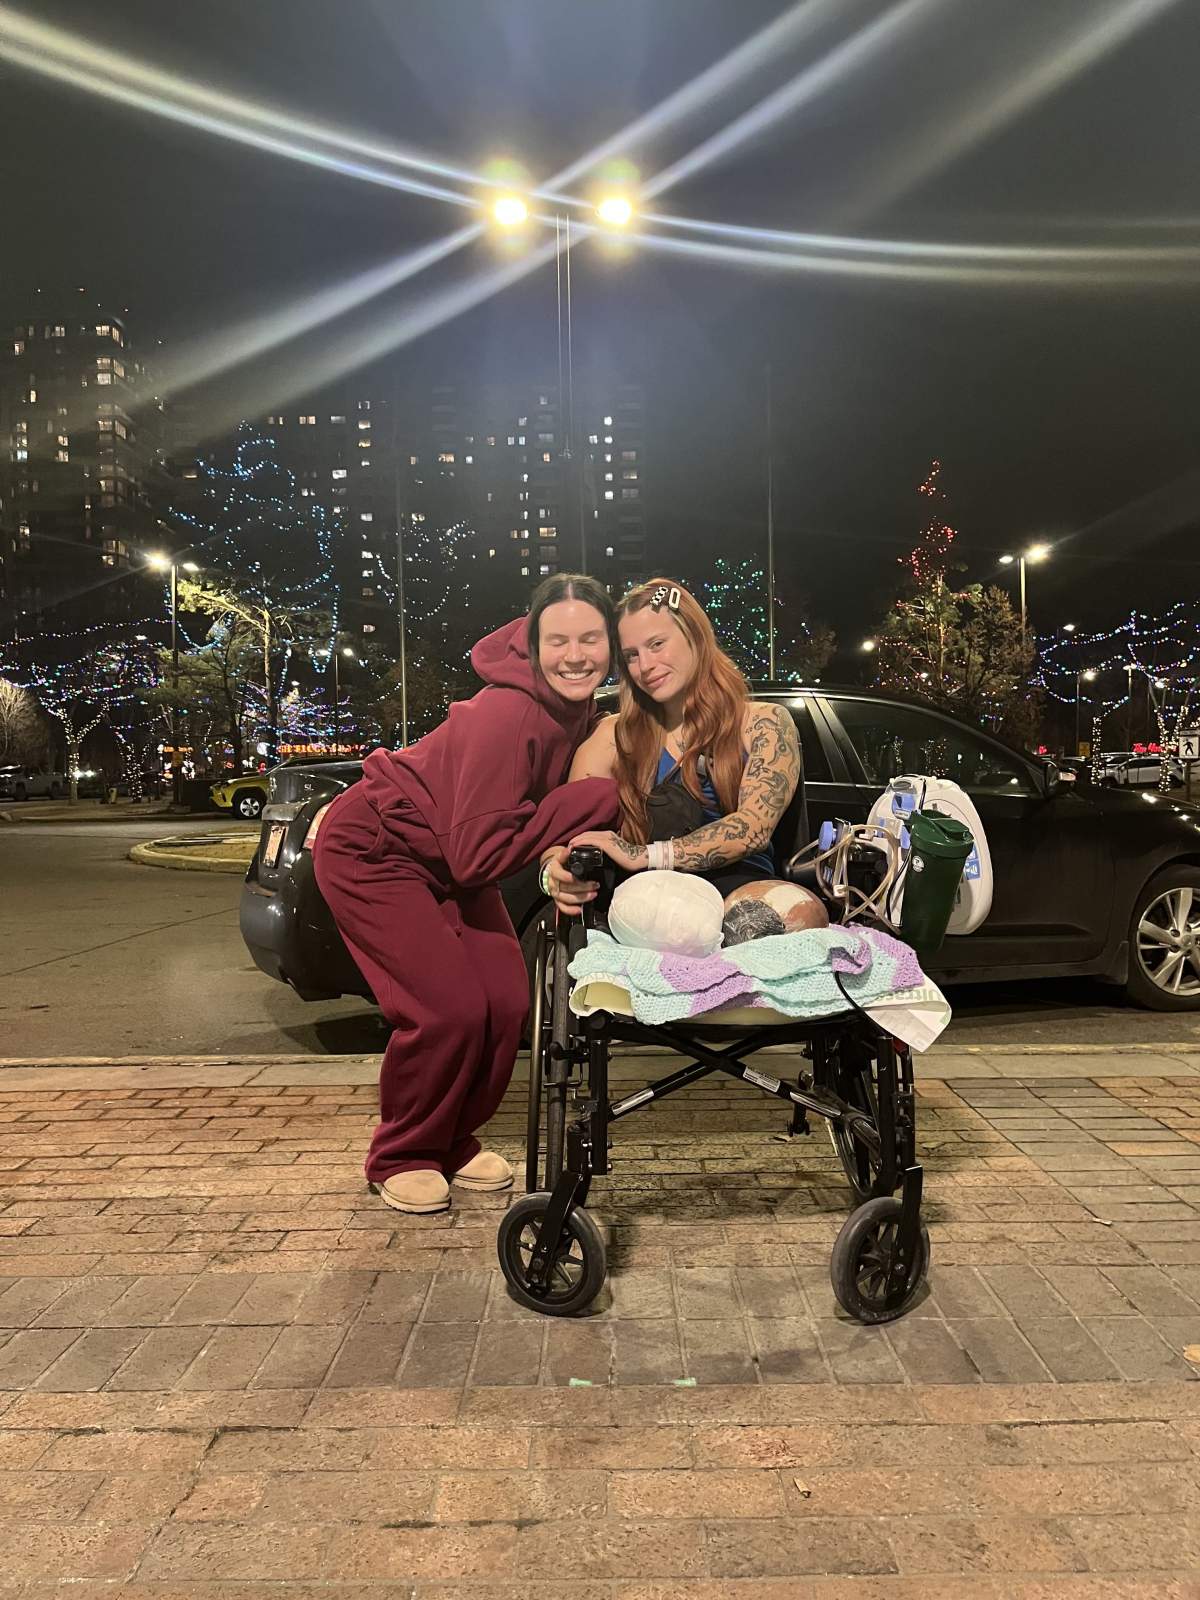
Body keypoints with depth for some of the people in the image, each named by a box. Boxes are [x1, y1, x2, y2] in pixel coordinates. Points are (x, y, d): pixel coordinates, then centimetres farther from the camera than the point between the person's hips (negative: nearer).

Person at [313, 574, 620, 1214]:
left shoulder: (581, 712, -8)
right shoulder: (507, 715, -33)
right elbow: (479, 854, -32)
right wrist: (587, 803, -31)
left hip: (451, 862, 8)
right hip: (371, 850, -7)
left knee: (506, 1002, -2)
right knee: (449, 1010, -15)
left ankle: (453, 1142, 21)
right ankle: (400, 1158, 10)